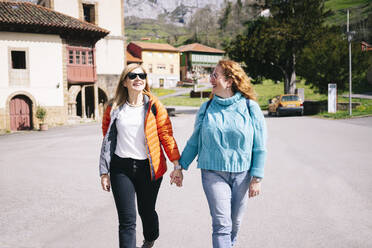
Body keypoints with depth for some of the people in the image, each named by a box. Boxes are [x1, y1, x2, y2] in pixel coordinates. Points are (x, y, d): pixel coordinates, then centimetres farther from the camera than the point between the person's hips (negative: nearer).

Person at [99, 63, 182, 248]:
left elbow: (166, 135, -1)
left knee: (147, 211, 16)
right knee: (127, 220, -5)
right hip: (121, 168, 0)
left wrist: (177, 165, -6)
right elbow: (107, 139, 8)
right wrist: (104, 172, 7)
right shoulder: (114, 108, 4)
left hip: (148, 168, 0)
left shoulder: (154, 105, 0)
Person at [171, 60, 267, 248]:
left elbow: (259, 147, 0)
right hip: (213, 173, 0)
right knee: (222, 224, -7)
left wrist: (257, 177, -4)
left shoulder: (250, 107, -2)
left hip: (241, 174, 0)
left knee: (235, 223, 13)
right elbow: (194, 141, 11)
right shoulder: (206, 108, 2)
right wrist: (180, 167, 10)